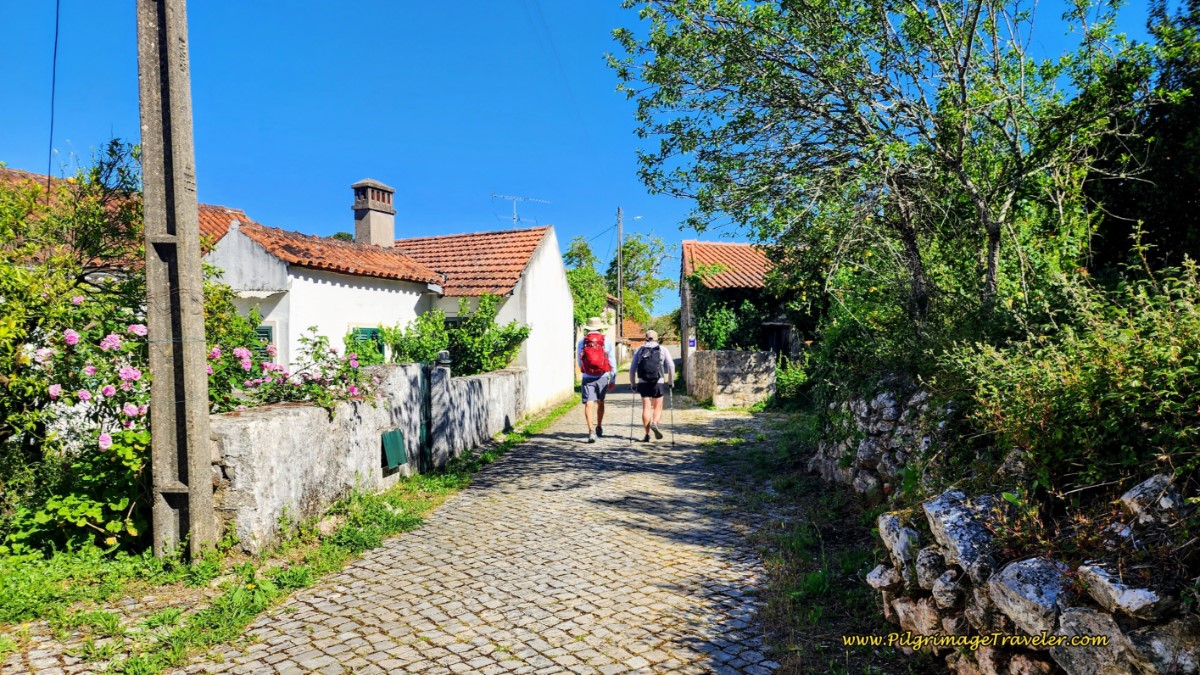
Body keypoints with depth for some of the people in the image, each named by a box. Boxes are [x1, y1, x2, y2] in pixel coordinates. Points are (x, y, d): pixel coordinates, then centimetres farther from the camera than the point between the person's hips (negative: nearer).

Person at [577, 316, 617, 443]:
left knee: (589, 404, -4)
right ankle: (599, 428, 33)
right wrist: (613, 380, 7)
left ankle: (591, 431, -18)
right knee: (600, 402, 19)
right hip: (602, 377, 1)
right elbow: (612, 362, 0)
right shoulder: (606, 342, -2)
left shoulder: (581, 342, 0)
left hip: (587, 378, -1)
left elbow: (579, 362, 10)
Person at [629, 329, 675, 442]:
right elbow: (671, 365, -1)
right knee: (657, 407, 11)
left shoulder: (639, 350, 11)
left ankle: (647, 435, 3)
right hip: (658, 382, -1)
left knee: (646, 408, 7)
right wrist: (671, 381, 8)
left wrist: (633, 384, 13)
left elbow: (632, 368, 6)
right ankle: (654, 423, -17)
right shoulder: (662, 349, 8)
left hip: (643, 383, 1)